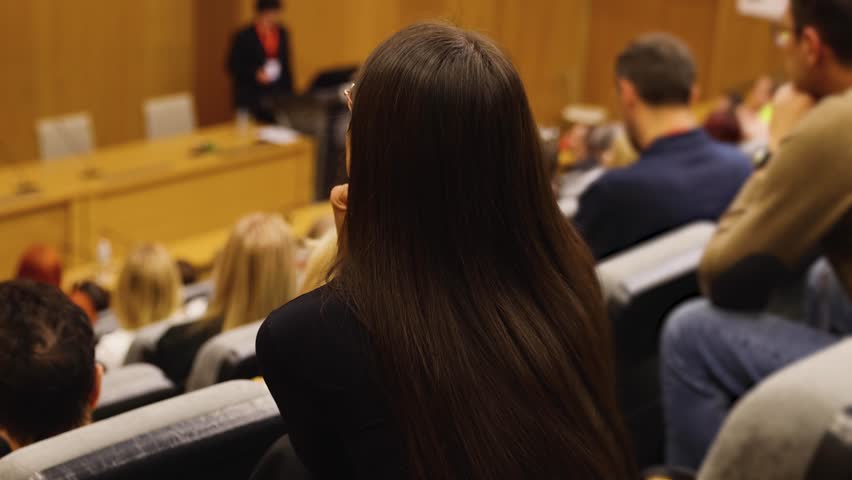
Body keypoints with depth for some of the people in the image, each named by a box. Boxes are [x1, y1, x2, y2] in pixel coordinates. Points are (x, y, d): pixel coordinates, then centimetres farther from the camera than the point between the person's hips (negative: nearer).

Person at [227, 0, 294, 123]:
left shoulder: (283, 33, 8)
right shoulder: (243, 37, -6)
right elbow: (233, 67, -4)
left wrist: (289, 94, 12)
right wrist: (255, 75, -18)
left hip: (279, 98, 4)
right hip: (251, 99, -4)